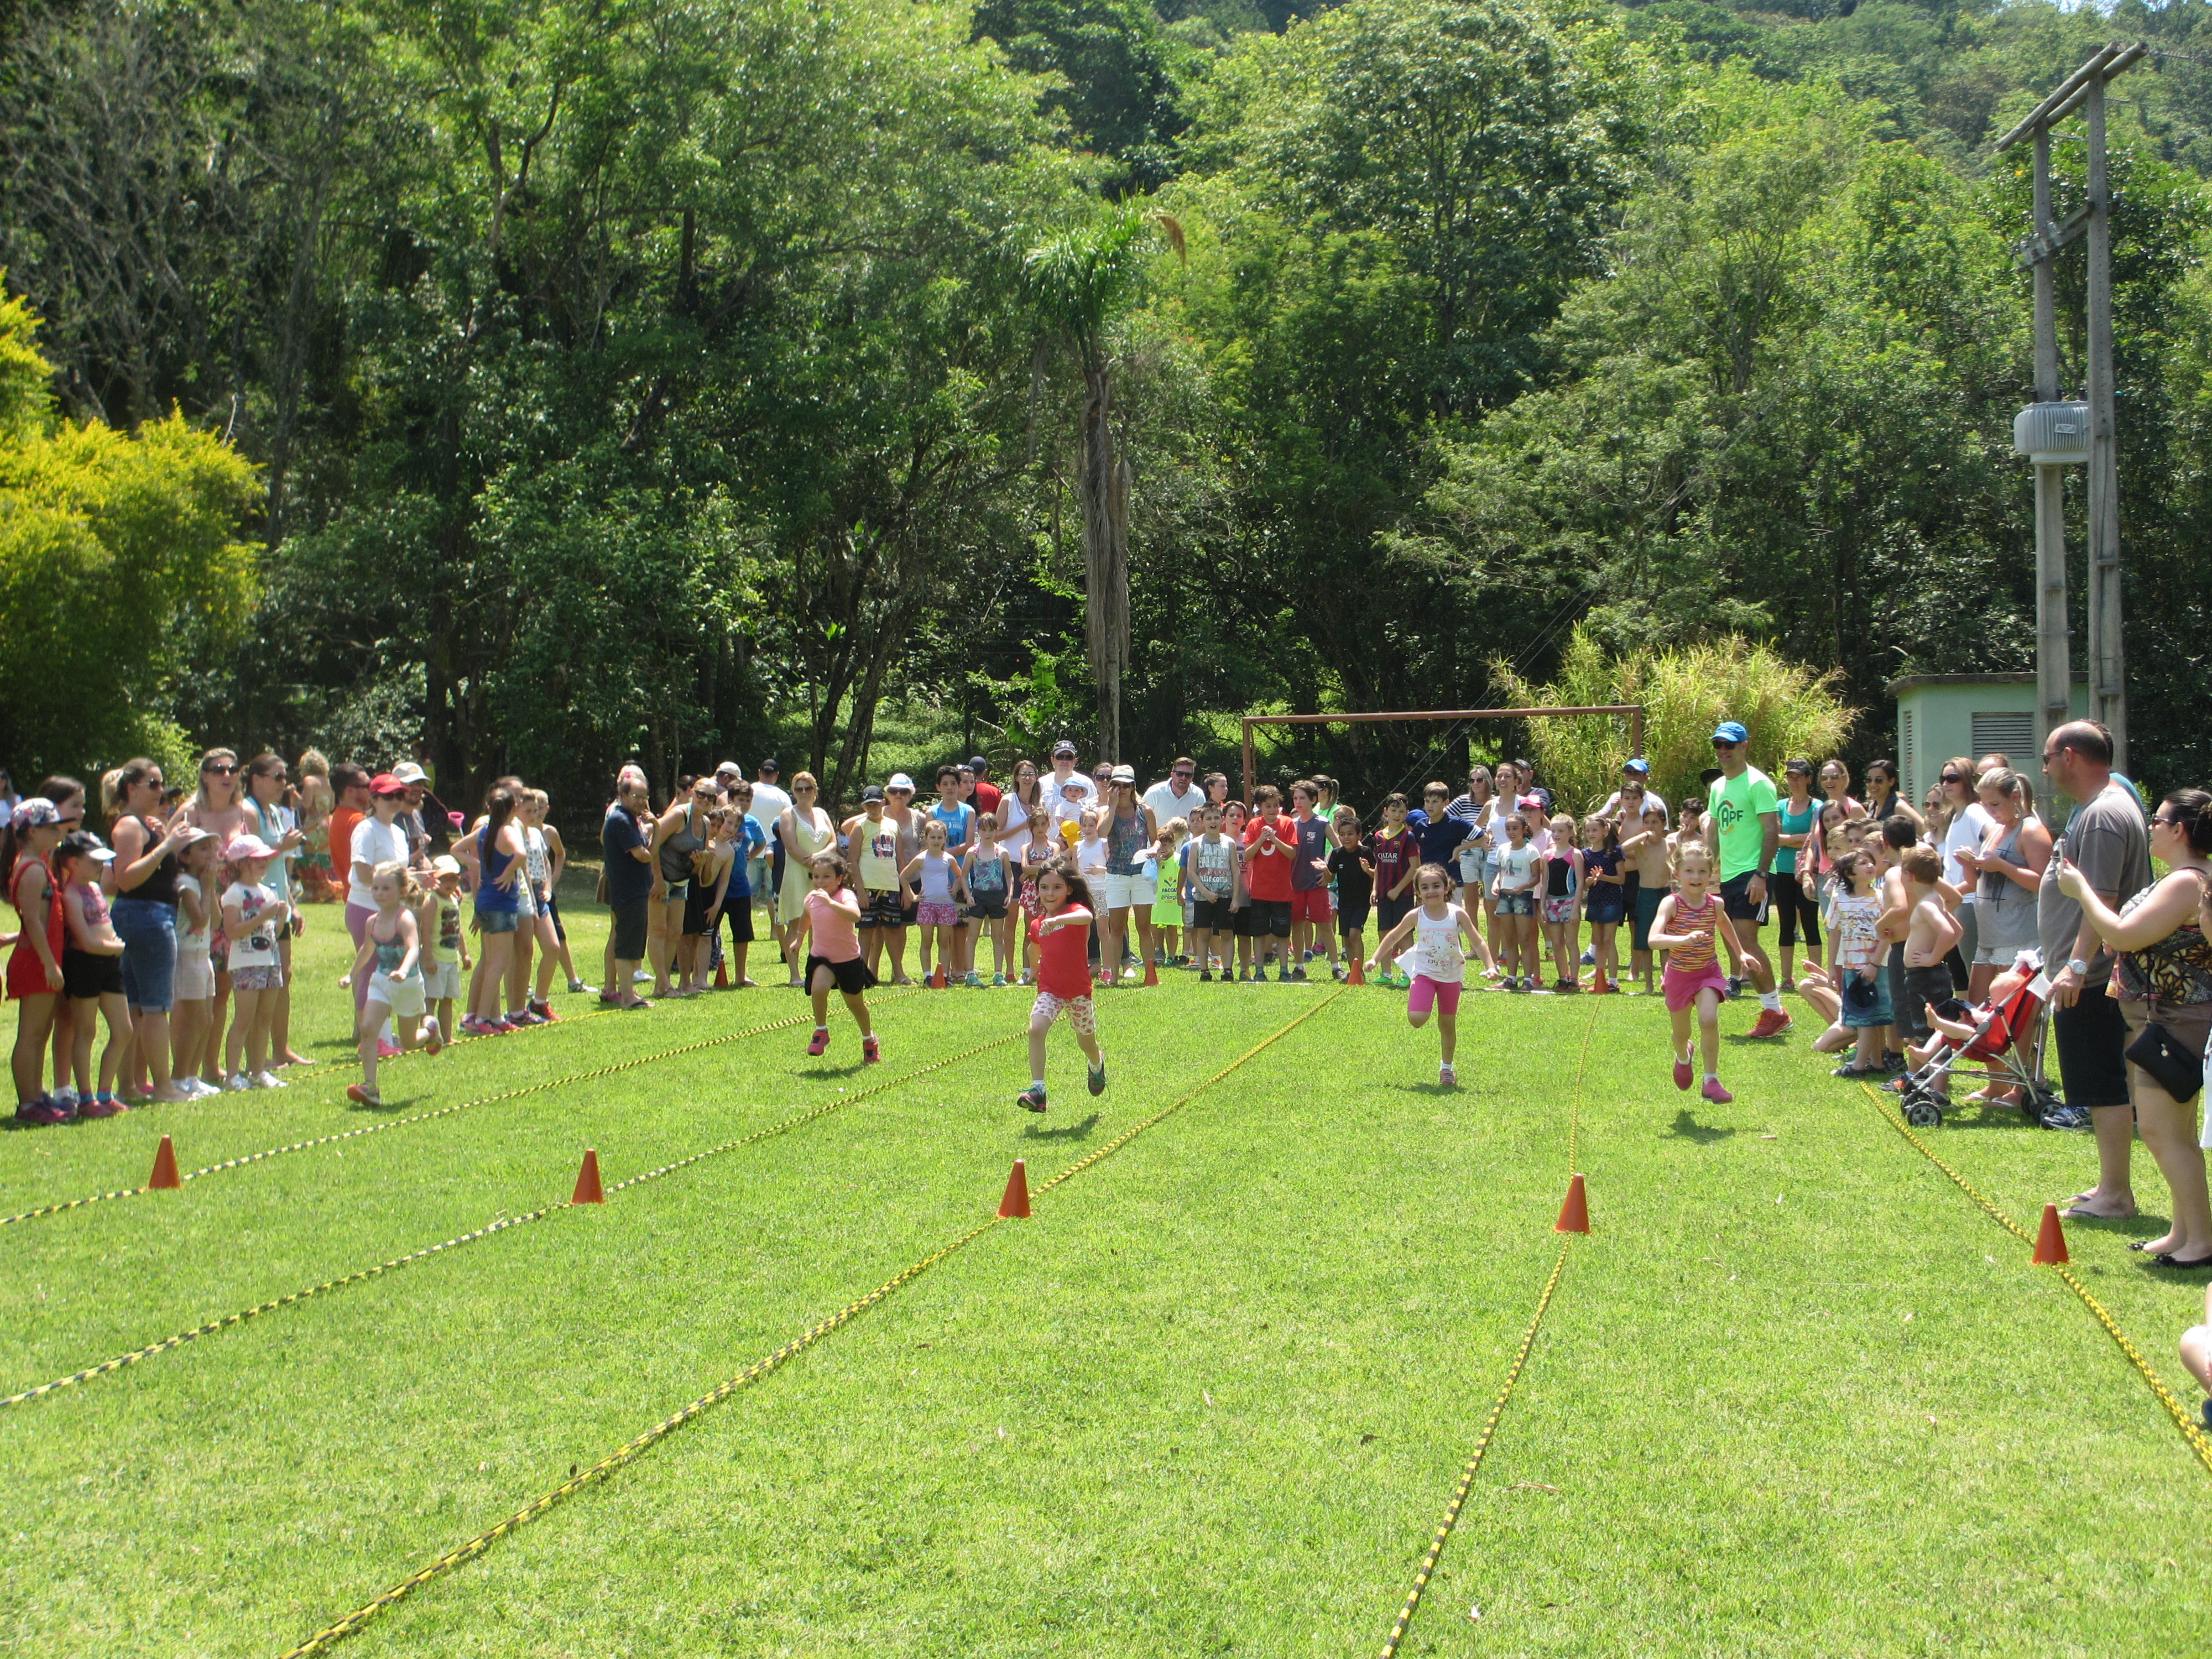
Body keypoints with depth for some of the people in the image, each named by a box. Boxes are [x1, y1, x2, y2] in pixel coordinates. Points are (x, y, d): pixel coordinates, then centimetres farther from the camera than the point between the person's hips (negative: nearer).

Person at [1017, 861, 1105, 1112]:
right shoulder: (1037, 924, 5)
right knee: (1036, 1029, -23)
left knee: (1086, 1042, 16)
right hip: (1050, 990, 3)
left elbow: (1086, 916, -40)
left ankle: (1097, 1063, 53)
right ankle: (1037, 1091, -23)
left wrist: (1058, 920, -54)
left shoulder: (1075, 910, -12)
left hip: (1078, 990, -3)